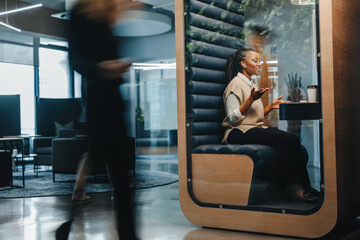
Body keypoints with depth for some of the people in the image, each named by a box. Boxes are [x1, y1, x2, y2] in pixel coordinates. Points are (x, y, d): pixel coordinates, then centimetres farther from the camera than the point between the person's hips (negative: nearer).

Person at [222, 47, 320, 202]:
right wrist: (251, 99, -22)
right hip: (239, 133, -9)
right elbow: (232, 118, -14)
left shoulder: (249, 84, 24)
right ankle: (293, 187, -24)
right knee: (288, 140, -29)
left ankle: (300, 186, -22)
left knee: (293, 140, -19)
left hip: (255, 129, 9)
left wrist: (270, 106, 11)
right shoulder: (235, 84, -4)